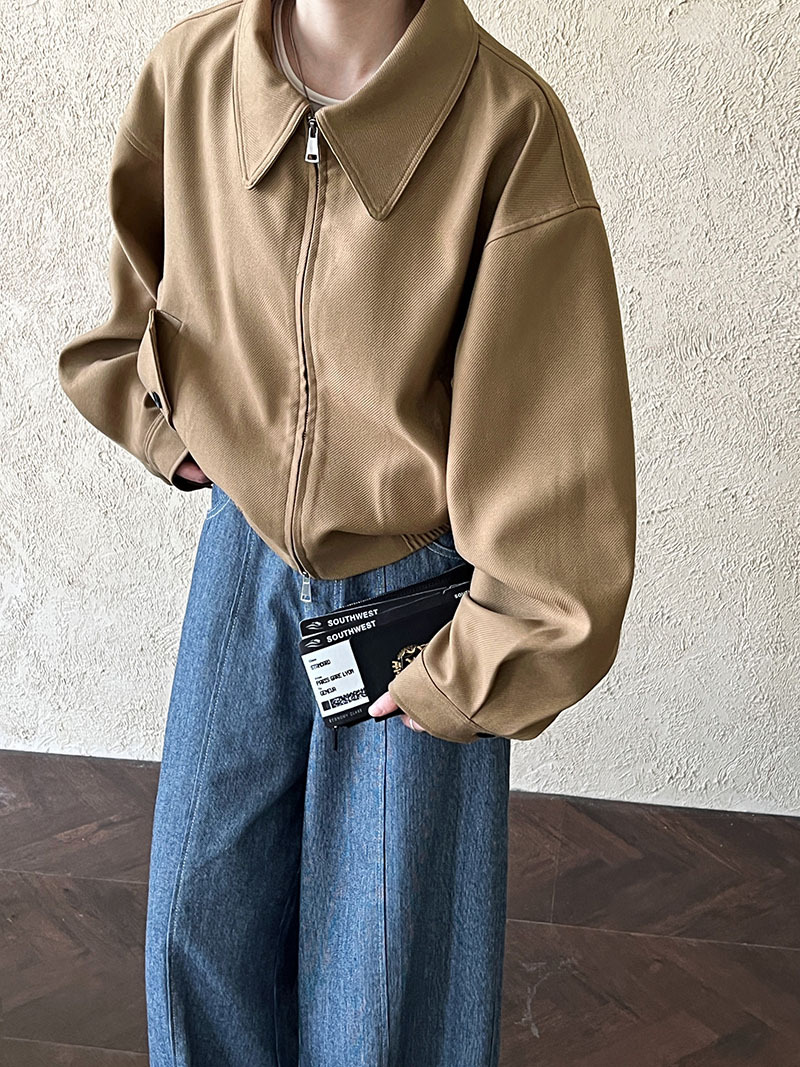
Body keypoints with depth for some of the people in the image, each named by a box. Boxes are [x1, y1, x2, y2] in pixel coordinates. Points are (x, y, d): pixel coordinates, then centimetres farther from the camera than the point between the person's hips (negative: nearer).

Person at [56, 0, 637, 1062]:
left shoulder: (511, 127, -25)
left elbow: (562, 464, -21)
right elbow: (128, 284, 14)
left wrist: (457, 682, -14)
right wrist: (167, 430, 8)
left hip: (421, 586, -3)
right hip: (249, 557, 4)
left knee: (391, 961, 6)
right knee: (201, 917, 11)